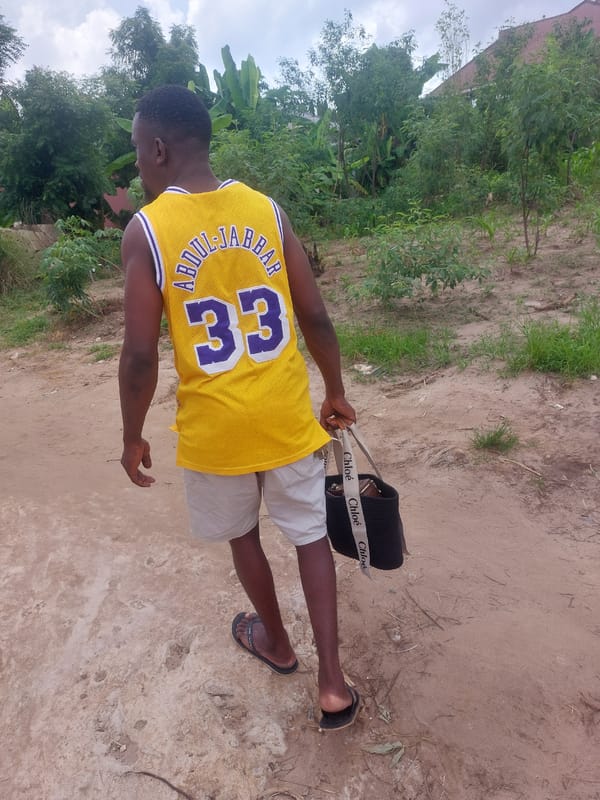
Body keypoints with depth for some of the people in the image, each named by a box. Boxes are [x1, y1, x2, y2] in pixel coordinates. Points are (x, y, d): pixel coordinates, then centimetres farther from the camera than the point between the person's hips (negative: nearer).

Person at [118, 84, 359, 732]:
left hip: (214, 425, -1)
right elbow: (316, 320, -2)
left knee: (242, 534, 24)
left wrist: (132, 437, 2)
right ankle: (332, 682, 21)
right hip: (287, 415, 2)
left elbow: (140, 356, -13)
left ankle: (275, 641, 46)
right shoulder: (267, 210, -2)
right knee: (310, 535, 18)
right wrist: (336, 393, 12)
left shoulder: (145, 230, -11)